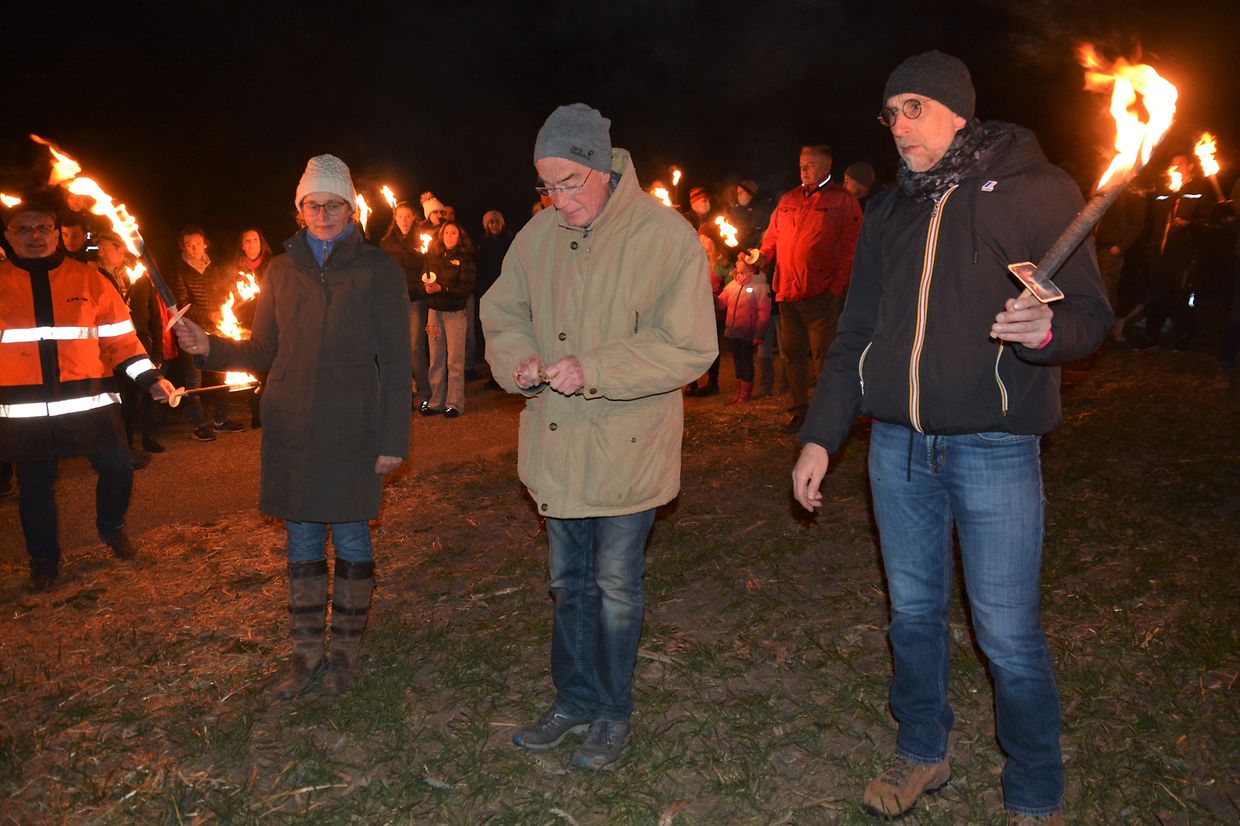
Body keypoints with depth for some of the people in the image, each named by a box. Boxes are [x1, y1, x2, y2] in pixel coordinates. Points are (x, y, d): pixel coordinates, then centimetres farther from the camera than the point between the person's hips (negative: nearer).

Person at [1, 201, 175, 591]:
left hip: (90, 402, 0)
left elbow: (120, 337, 5)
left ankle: (111, 526, 31)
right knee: (34, 486, 9)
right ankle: (43, 560, 28)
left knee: (118, 467, 1)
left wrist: (149, 377, -3)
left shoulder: (88, 279, 5)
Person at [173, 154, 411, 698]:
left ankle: (347, 649, 22)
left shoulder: (377, 270, -1)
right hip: (290, 429, 3)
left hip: (351, 431, -3)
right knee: (301, 541, 10)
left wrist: (393, 439, -8)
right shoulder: (282, 269, 9)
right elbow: (263, 352, 13)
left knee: (350, 539, 5)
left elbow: (395, 363, -3)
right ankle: (306, 653, 23)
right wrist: (210, 347, -6)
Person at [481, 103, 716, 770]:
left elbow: (688, 348, -19)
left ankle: (613, 712, 30)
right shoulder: (537, 235, 2)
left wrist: (592, 370, -27)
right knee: (568, 581, 19)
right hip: (556, 444, 6)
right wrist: (519, 359, -10)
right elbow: (502, 313, 12)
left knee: (616, 587, 9)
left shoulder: (666, 237, -16)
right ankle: (573, 698, 38)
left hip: (626, 447, -5)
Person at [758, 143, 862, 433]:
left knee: (822, 355, -5)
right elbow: (772, 236, 24)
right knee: (792, 353, 9)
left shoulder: (842, 200, 3)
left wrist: (837, 286, -10)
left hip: (821, 293, -5)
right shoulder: (788, 200, 19)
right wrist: (763, 257, 3)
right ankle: (798, 410, 19)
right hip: (787, 290, 5)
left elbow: (851, 246, -2)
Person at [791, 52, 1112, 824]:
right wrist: (820, 436, 11)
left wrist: (1049, 328, -29)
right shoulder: (890, 210, 14)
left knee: (1009, 633, 0)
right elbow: (857, 332, 16)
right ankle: (923, 751, 34)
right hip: (898, 445, 5)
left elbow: (1091, 311, -5)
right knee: (913, 612, 14)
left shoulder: (1034, 189, -1)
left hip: (994, 448, -4)